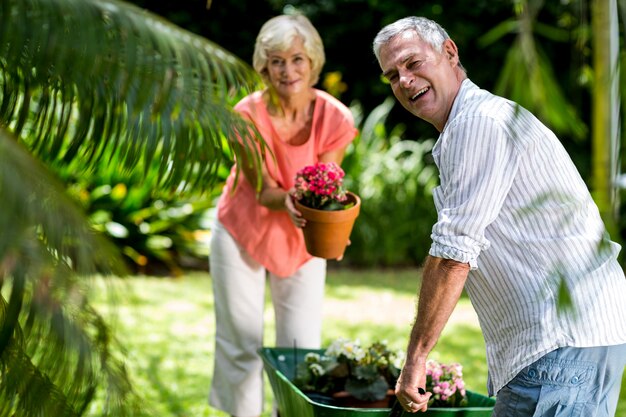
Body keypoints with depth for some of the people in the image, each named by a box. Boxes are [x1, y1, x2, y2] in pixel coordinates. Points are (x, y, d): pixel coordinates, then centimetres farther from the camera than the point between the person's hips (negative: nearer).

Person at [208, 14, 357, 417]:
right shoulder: (248, 116, -23)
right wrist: (287, 201, -42)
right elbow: (263, 190, -19)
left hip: (302, 240, 2)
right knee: (241, 346, 3)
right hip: (243, 232, -1)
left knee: (303, 348, 2)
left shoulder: (335, 118, -20)